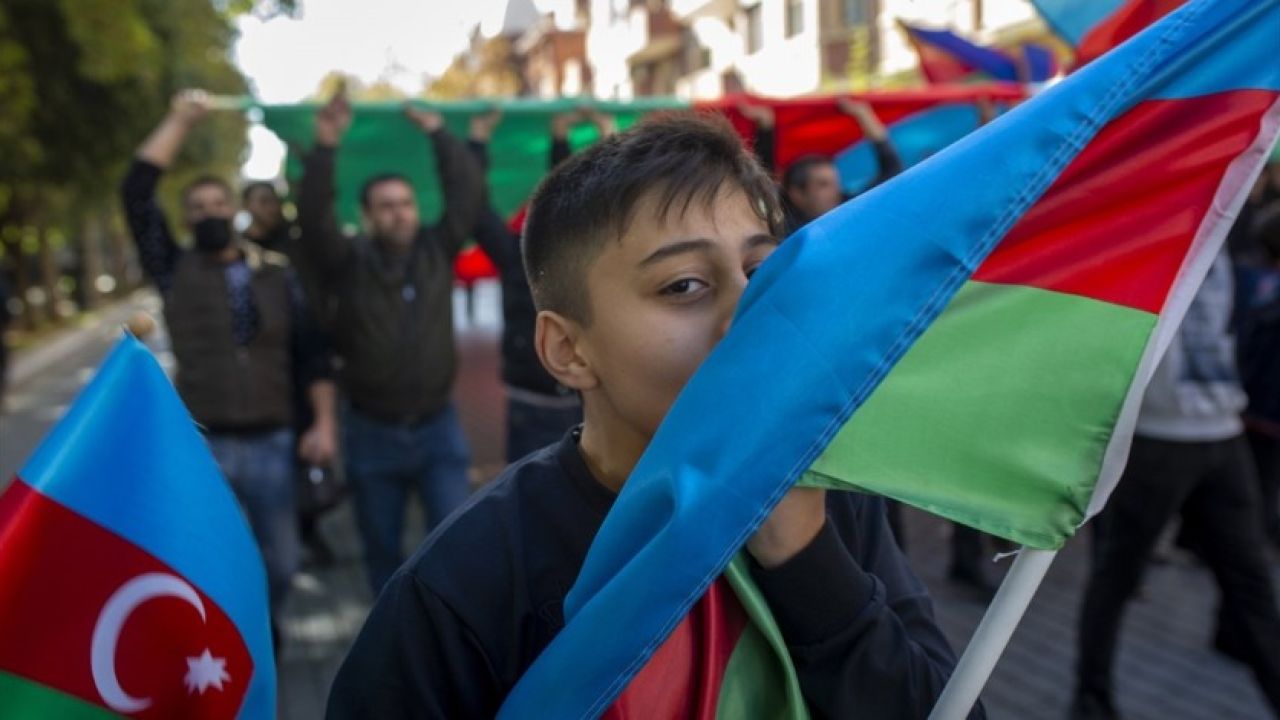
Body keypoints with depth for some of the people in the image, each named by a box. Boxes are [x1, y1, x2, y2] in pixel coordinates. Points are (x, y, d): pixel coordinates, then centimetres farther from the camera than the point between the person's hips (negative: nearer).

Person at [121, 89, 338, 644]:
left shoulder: (276, 274, 8)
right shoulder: (176, 271, 4)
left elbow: (309, 353, 7)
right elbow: (136, 191, -5)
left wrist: (324, 423, -2)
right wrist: (180, 120, -3)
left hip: (270, 443, 2)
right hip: (199, 445, -1)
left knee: (280, 561, 13)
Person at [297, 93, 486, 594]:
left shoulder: (437, 251, 0)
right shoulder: (349, 263, -5)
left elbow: (469, 193, -7)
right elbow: (313, 217, -20)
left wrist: (438, 134, -11)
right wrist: (325, 147, -30)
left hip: (437, 427, 0)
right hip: (372, 432, 0)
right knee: (382, 548, 13)